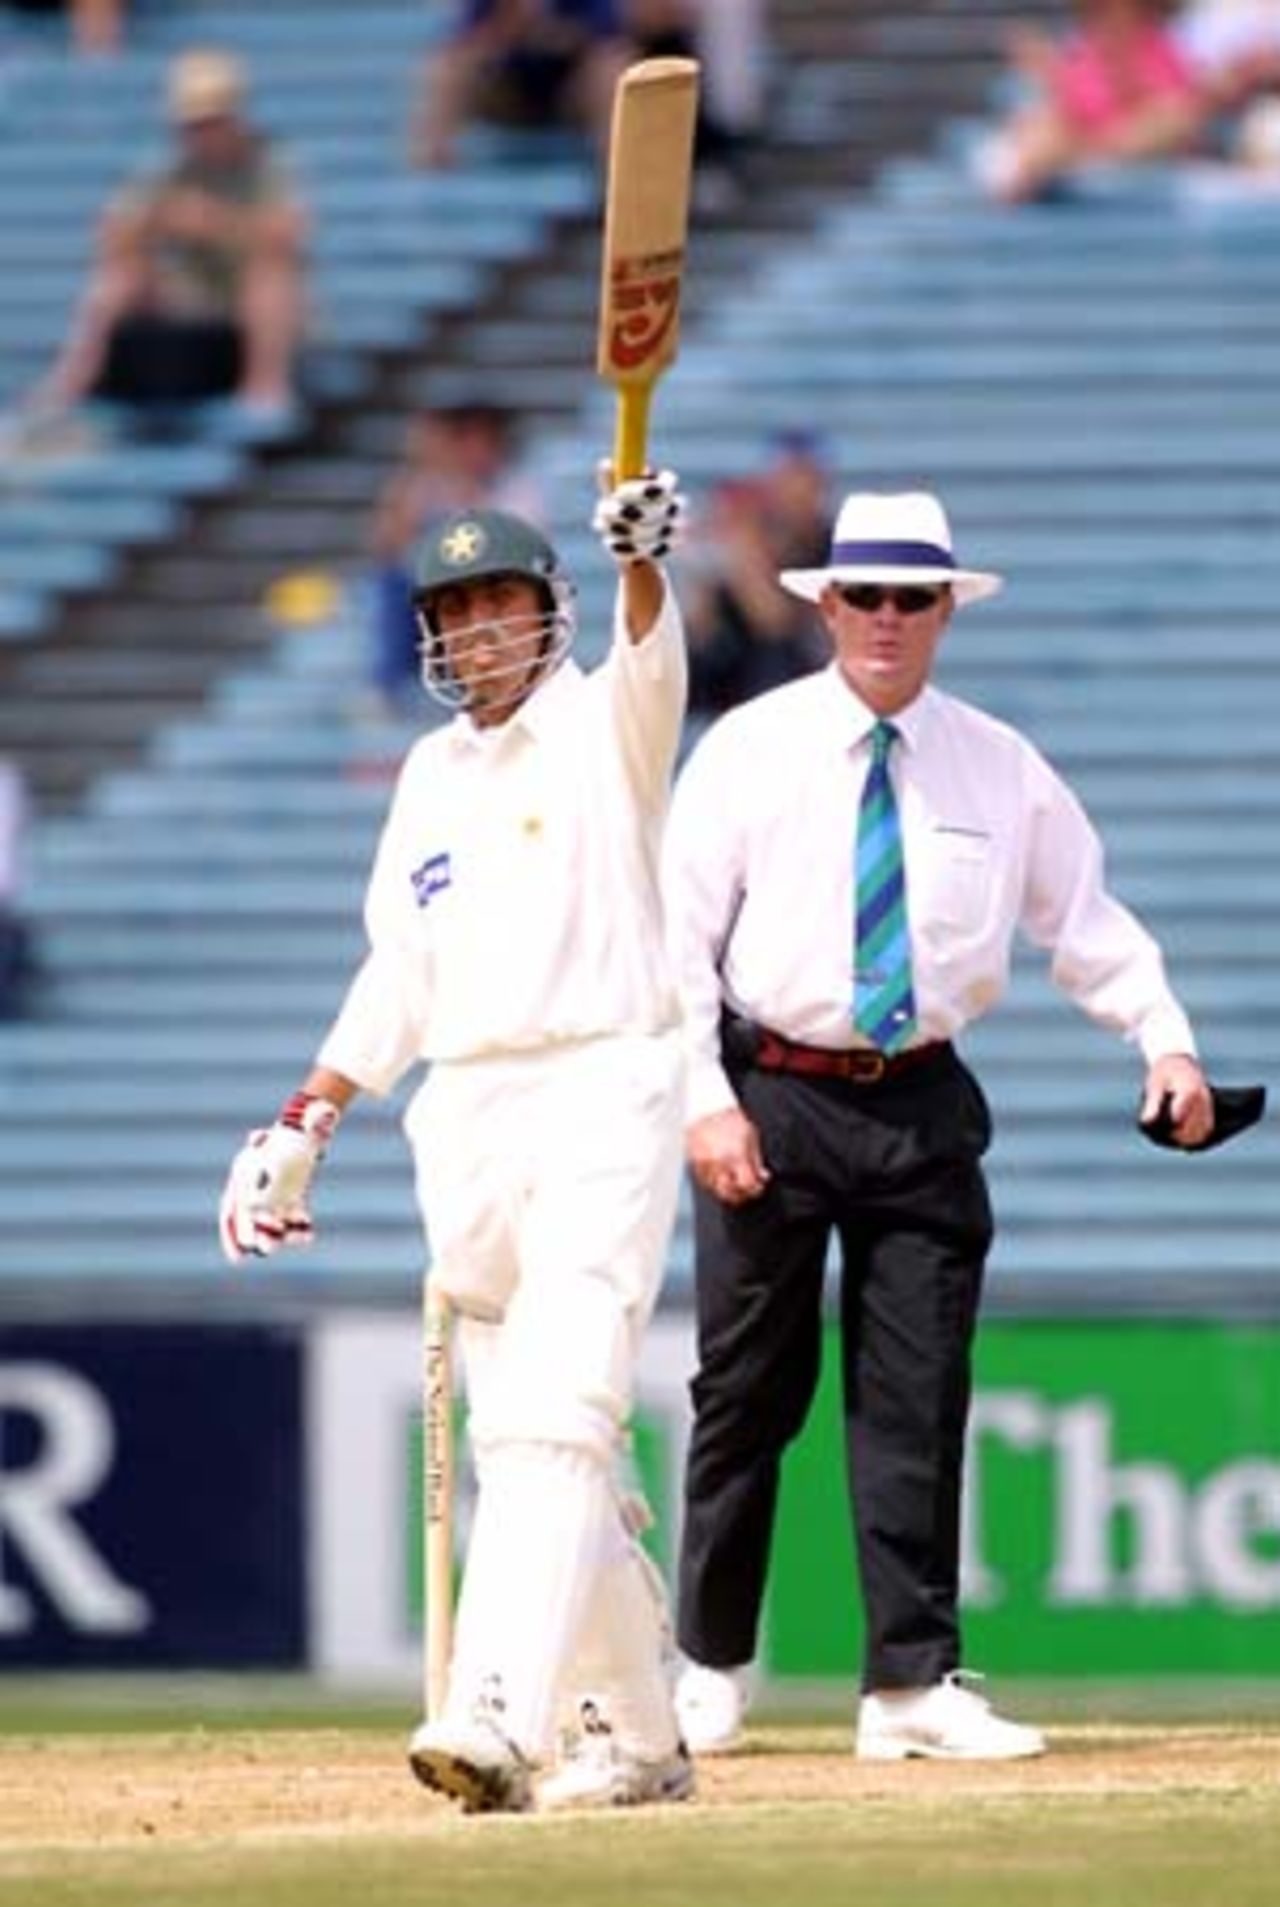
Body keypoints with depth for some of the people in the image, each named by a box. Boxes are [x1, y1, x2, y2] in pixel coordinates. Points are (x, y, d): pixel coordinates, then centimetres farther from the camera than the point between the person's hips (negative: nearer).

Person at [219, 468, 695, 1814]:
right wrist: (301, 1129, 13)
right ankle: (645, 1739, 17)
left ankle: (499, 1719, -31)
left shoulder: (602, 728, 0)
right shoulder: (433, 772, 18)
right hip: (464, 1120, 7)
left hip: (602, 1095, -7)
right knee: (515, 1440, 7)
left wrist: (642, 562, -46)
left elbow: (649, 663, -25)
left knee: (553, 1423, -18)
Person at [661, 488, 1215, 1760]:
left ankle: (914, 1684, -3)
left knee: (917, 1396, -3)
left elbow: (1084, 916, 9)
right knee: (749, 1390, 2)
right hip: (771, 1095, -2)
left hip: (922, 1106, 2)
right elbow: (678, 937, -2)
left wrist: (1167, 1041, -6)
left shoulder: (1000, 769, 6)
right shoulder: (748, 750, -1)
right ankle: (709, 1668, 15)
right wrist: (705, 1100, -11)